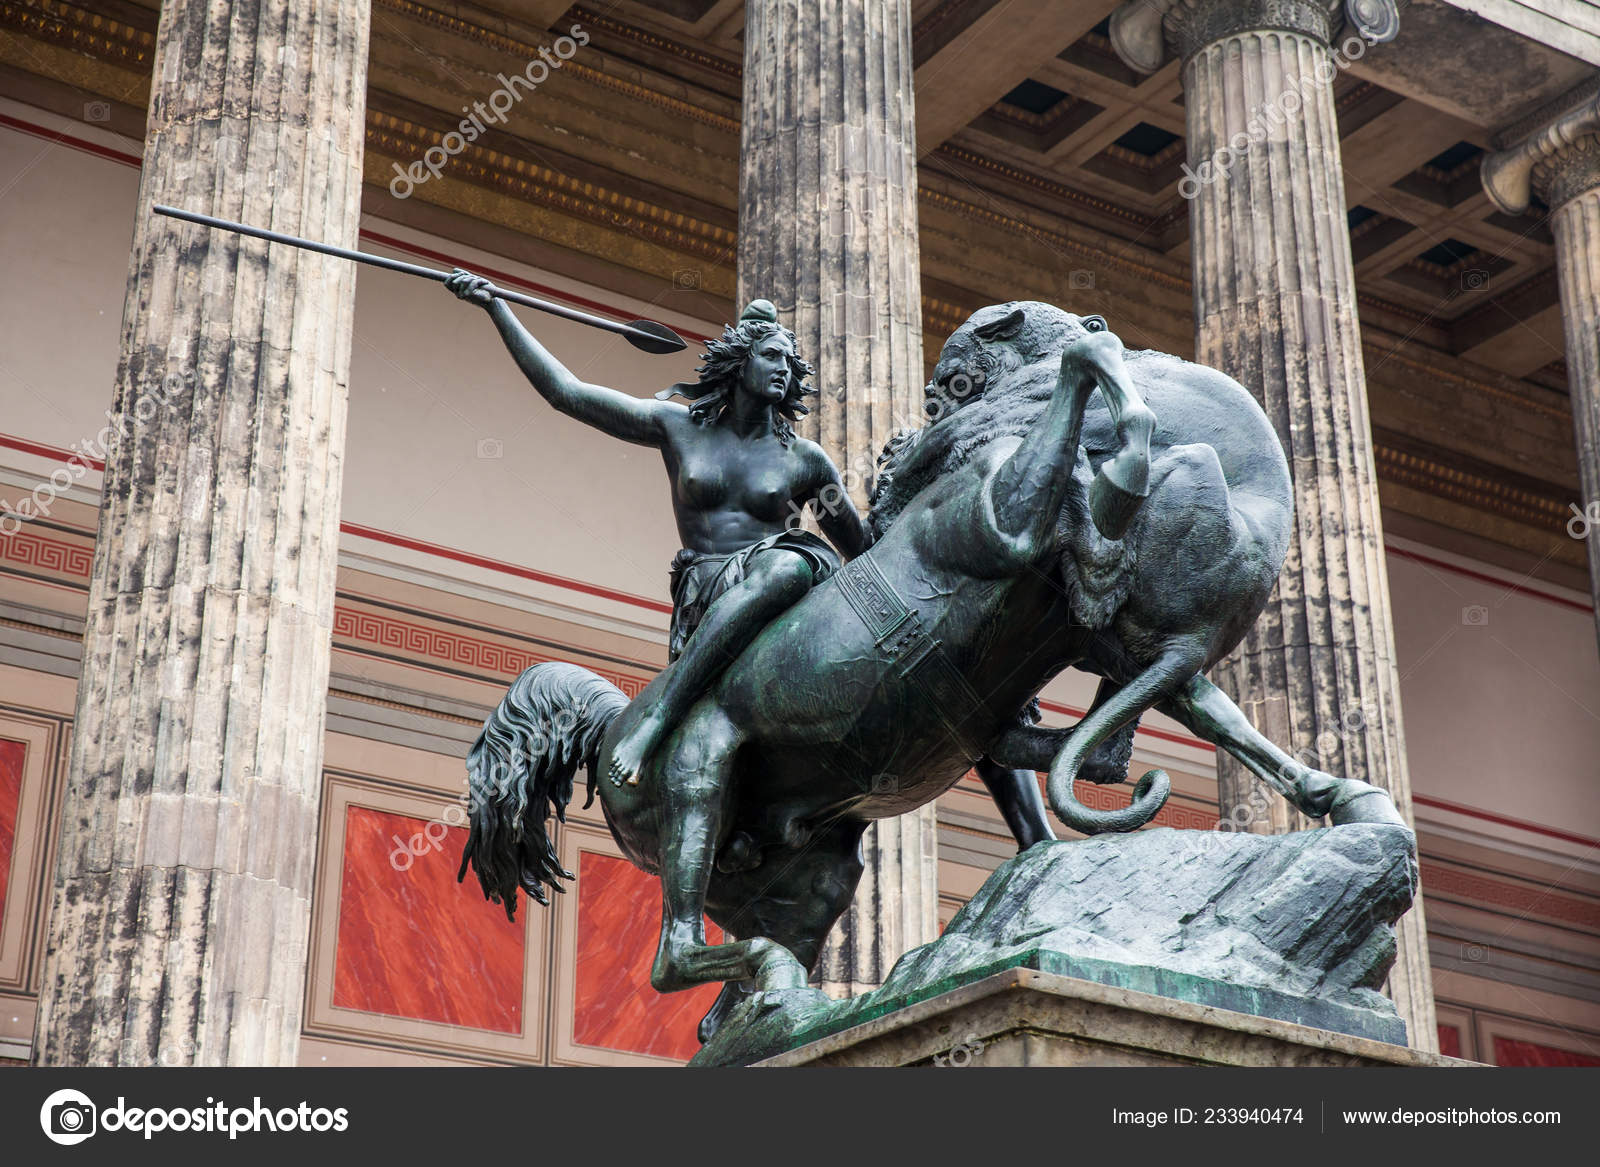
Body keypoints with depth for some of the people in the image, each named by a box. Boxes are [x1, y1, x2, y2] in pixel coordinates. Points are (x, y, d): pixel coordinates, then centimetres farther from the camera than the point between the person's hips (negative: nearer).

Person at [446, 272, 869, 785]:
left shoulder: (805, 460, 14)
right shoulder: (679, 427, 15)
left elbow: (863, 549, 23)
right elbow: (565, 392, 16)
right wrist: (495, 306, 16)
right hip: (703, 599, -1)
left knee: (791, 567, -38)